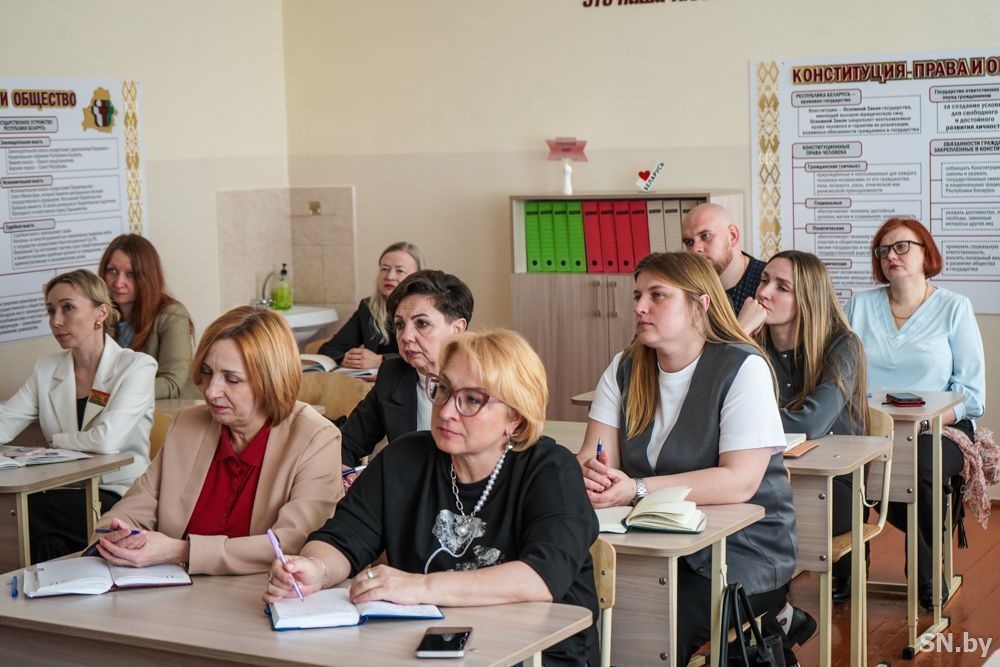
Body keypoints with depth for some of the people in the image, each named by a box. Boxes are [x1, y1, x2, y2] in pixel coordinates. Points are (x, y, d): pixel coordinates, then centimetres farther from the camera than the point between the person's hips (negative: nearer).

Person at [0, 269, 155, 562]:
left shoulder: (136, 367, -5)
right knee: (49, 540, -29)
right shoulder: (47, 369, 12)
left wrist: (56, 440, -2)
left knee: (32, 508, -27)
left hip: (120, 498, -4)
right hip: (67, 496, 4)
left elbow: (106, 440, -18)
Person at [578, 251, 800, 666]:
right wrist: (589, 477, -26)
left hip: (741, 553, -5)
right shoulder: (625, 369, 7)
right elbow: (593, 457, -1)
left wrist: (637, 490, -26)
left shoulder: (743, 368, -10)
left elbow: (740, 482, -19)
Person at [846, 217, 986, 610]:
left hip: (939, 430, -2)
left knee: (917, 465, -35)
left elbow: (971, 394, -1)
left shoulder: (954, 308, 6)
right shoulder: (859, 306, 15)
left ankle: (927, 577, -10)